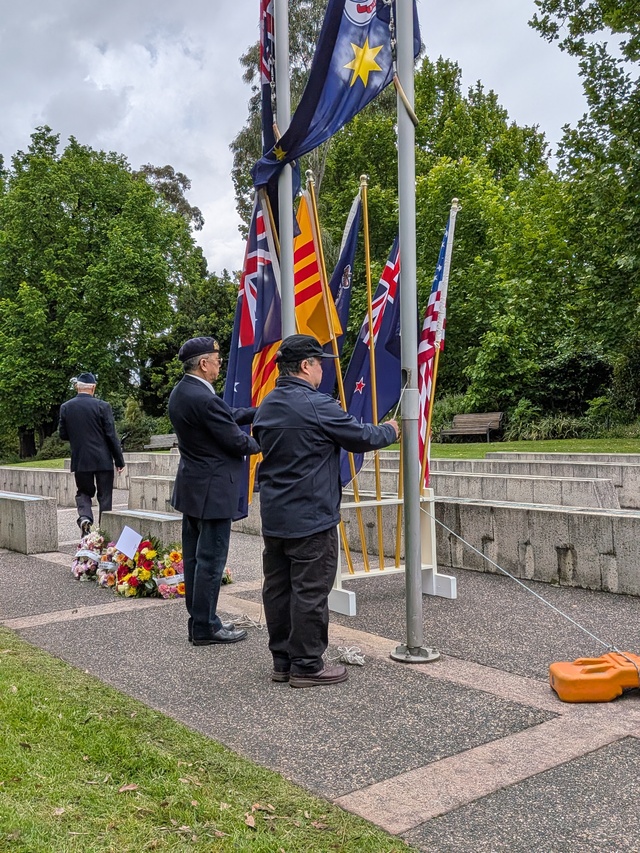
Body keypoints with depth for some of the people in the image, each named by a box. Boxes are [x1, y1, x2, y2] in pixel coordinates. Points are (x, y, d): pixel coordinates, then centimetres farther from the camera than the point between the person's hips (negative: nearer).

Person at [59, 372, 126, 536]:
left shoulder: (65, 407, -1)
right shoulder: (102, 406, -10)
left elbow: (63, 435, 5)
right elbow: (111, 435, -9)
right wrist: (119, 460, -2)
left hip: (80, 460, 2)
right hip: (103, 460, -2)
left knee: (83, 492, 18)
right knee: (105, 497, 8)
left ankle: (84, 517, -9)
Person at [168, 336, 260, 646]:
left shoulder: (181, 392, 8)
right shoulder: (204, 399, -23)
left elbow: (227, 415, 13)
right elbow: (237, 442, -17)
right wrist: (256, 444, 4)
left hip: (191, 486, 10)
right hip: (212, 490, -10)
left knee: (194, 557, 15)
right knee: (211, 560, -1)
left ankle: (198, 620, 26)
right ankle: (205, 627, 9)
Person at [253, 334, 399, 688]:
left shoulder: (266, 406, 10)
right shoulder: (317, 405, -16)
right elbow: (361, 437, -9)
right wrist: (390, 430, 12)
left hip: (273, 516, 9)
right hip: (311, 518, -8)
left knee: (277, 588, 12)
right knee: (310, 592, 0)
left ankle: (282, 660, 22)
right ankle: (306, 666, 8)